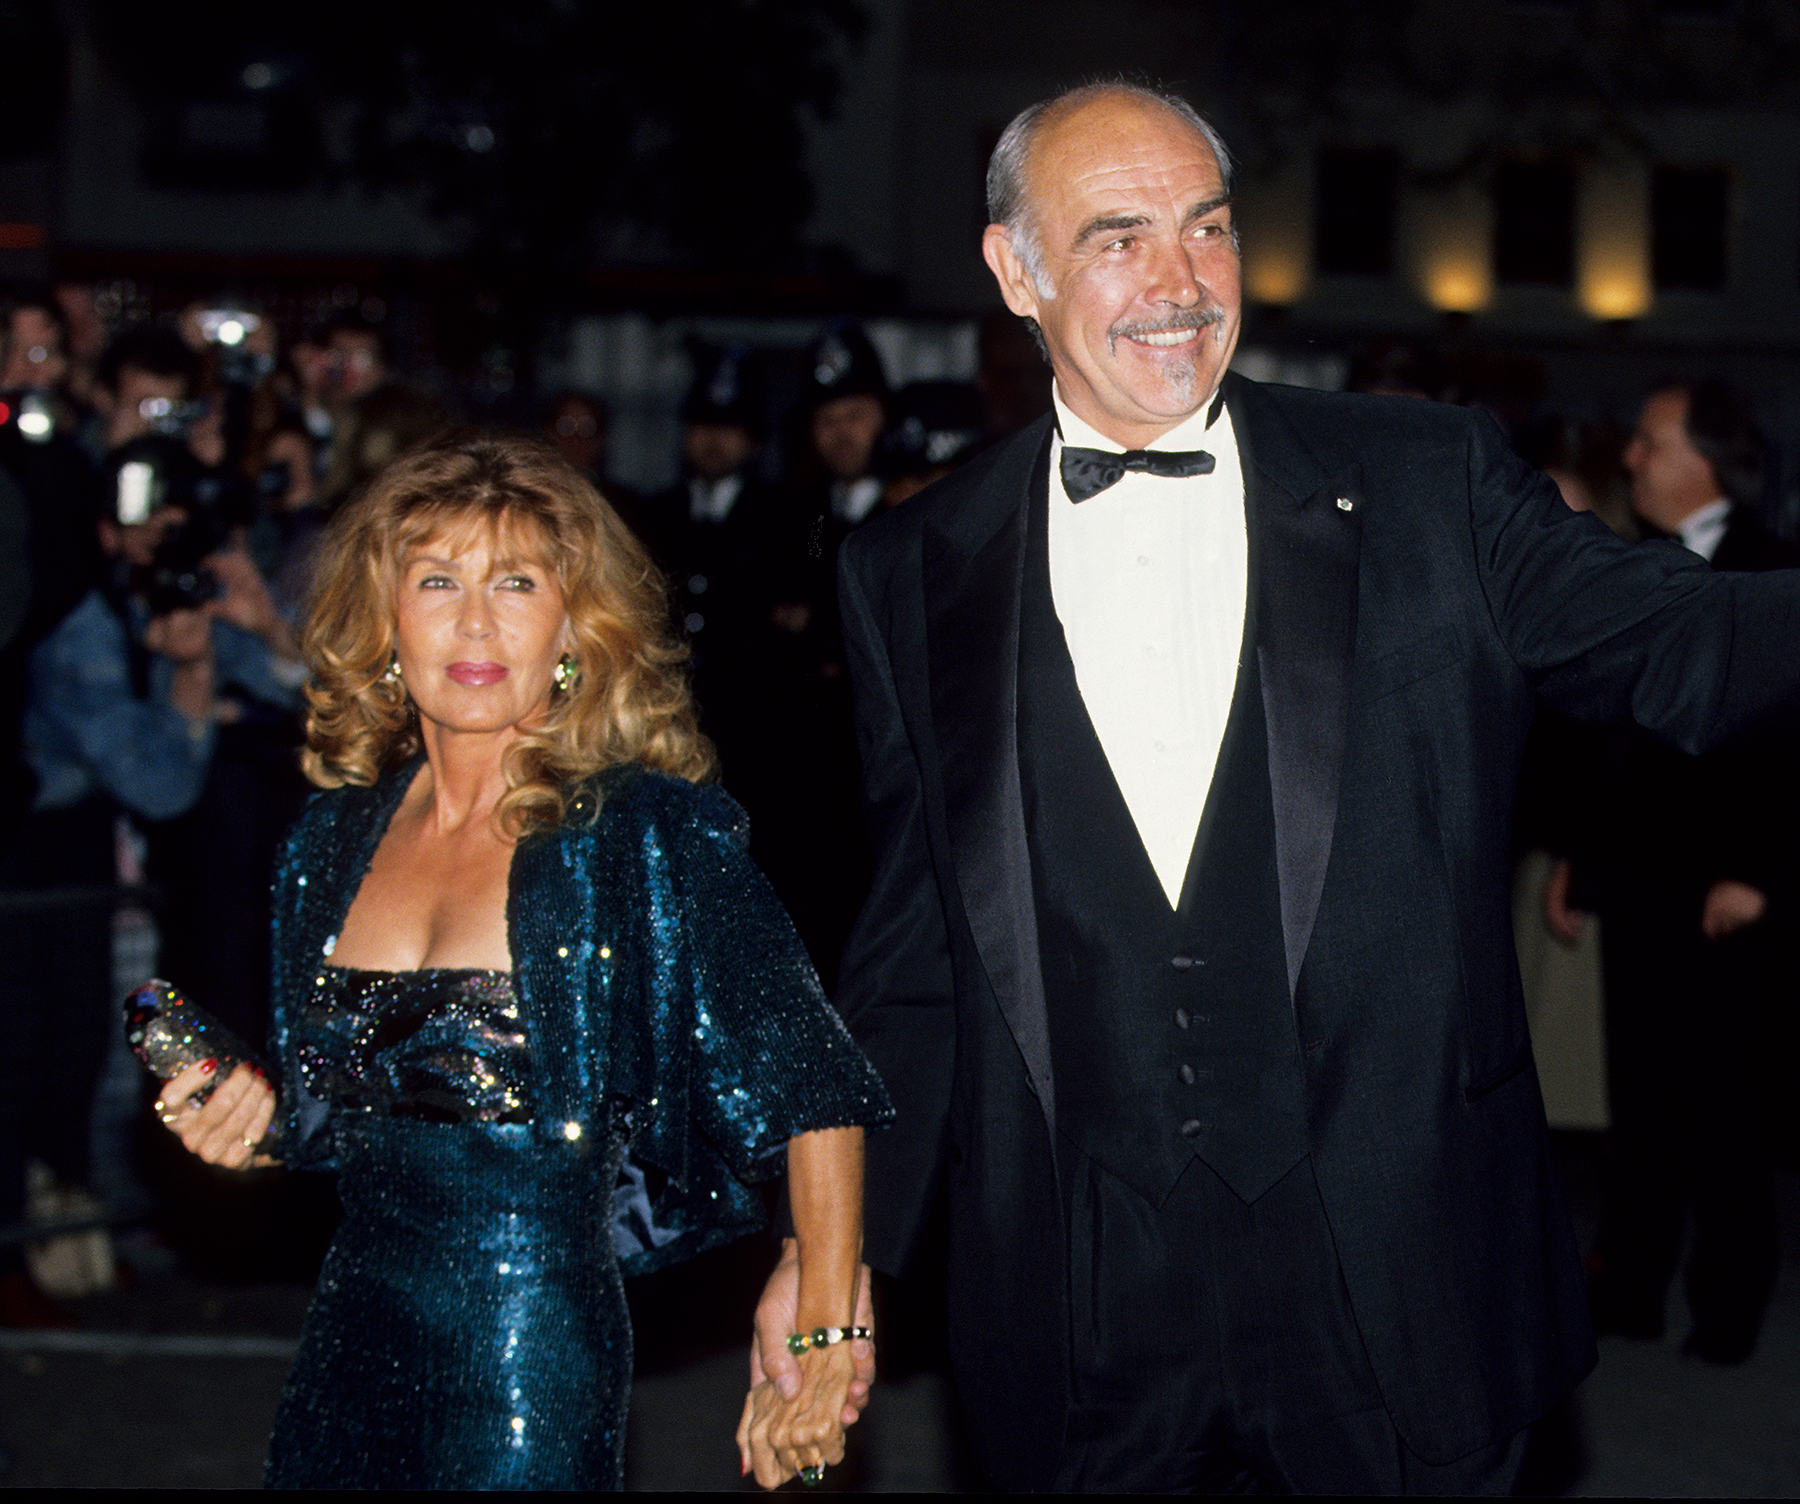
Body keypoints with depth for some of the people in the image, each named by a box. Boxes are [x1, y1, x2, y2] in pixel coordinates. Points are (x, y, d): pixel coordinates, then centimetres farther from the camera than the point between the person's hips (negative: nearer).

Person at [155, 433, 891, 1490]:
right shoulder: (340, 837, 5)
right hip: (349, 1348, 5)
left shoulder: (646, 835, -11)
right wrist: (257, 1119, -2)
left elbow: (815, 1091, -11)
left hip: (537, 1360, -5)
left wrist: (826, 1341, -13)